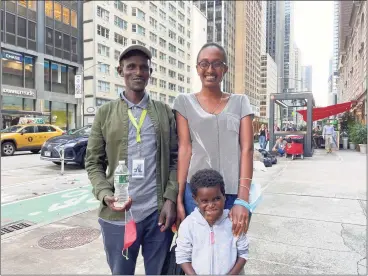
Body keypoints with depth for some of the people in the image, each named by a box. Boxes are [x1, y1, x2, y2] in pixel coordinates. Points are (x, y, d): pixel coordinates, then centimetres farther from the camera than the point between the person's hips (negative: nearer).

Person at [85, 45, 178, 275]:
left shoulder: (165, 112, 6)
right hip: (118, 215, 0)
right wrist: (105, 194, -12)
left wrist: (171, 199, -8)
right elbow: (94, 163, 4)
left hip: (159, 213, 1)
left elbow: (175, 159, 3)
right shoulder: (105, 113, 5)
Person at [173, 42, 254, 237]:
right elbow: (184, 149, -1)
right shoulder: (184, 102, 4)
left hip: (234, 192, 2)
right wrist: (178, 198, -6)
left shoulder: (240, 102, 6)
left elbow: (247, 149, -1)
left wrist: (242, 199, -10)